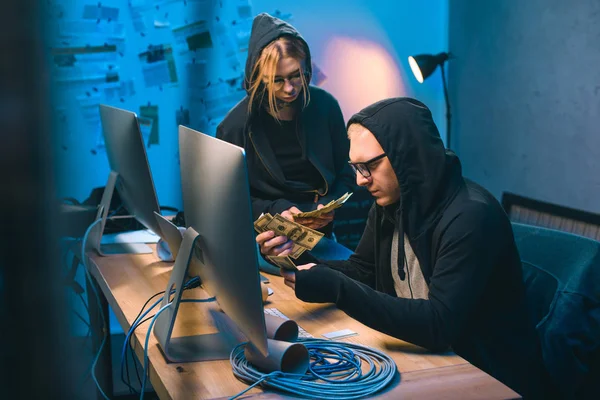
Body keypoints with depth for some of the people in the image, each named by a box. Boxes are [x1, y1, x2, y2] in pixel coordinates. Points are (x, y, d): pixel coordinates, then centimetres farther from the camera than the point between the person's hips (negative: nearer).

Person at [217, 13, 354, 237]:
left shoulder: (325, 106, -2)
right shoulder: (236, 126, -10)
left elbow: (345, 175, 7)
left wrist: (329, 207, -11)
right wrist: (276, 211, -16)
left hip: (319, 234, 3)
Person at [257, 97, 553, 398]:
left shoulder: (470, 217, -24)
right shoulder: (389, 202, 0)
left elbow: (439, 325, -29)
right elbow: (361, 271, 10)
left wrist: (337, 290, -34)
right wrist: (299, 262, -8)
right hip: (422, 356, 6)